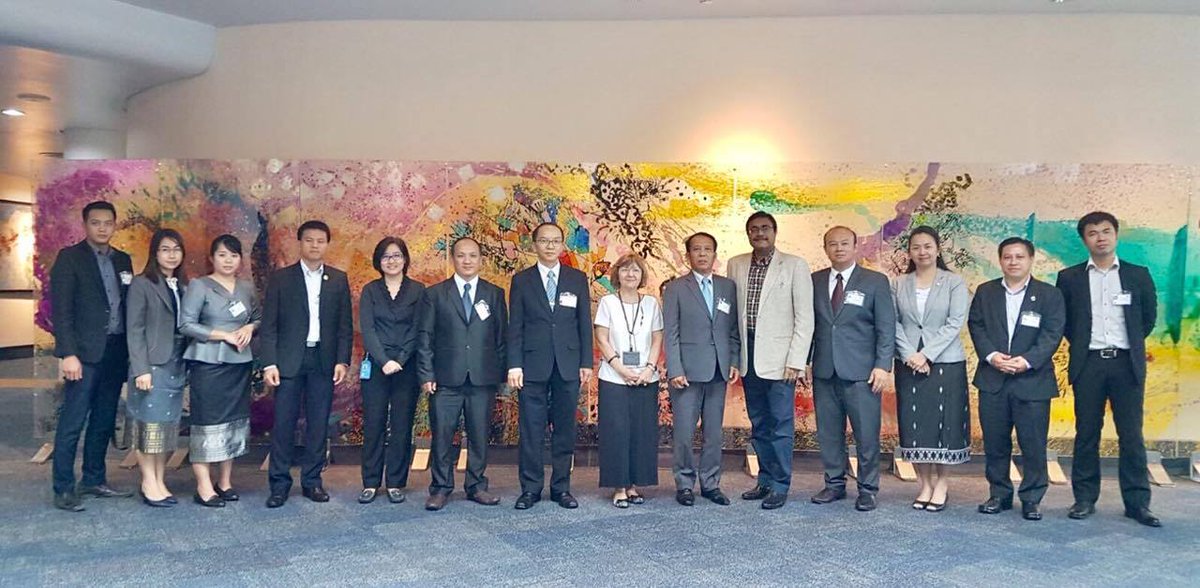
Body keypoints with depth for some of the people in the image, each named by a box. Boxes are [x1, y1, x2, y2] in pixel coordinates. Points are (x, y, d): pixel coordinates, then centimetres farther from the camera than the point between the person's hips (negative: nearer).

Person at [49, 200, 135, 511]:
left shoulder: (123, 260, 13)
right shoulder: (70, 257, -2)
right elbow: (61, 309, -8)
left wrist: (131, 350, 6)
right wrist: (68, 354, -15)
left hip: (116, 351, 6)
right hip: (86, 352, -5)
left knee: (104, 421, 12)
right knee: (72, 422, -3)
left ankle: (94, 480, 22)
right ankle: (63, 489, 5)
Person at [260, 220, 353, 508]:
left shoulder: (338, 279, 8)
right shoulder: (280, 278, 3)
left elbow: (345, 325, 7)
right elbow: (269, 324, 0)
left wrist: (342, 361, -2)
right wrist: (269, 363, -7)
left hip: (324, 360, 2)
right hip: (289, 360, -1)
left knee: (318, 424, 6)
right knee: (283, 422, 0)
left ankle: (312, 481, 16)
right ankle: (279, 483, 11)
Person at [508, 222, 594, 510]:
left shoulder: (577, 279, 8)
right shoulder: (521, 280, 5)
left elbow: (584, 323, 7)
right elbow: (515, 326, 2)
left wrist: (586, 362, 2)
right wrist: (514, 365, -5)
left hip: (568, 365, 1)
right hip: (533, 365, -1)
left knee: (565, 429, 7)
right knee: (531, 430, 2)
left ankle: (561, 487, 17)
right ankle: (530, 488, 12)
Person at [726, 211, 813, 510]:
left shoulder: (794, 265, -2)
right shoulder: (736, 265, 9)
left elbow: (805, 317, -5)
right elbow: (731, 312, 11)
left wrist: (796, 360, -12)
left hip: (779, 357, -4)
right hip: (748, 356, 4)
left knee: (781, 424, -1)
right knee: (758, 424, 12)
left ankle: (780, 485, 10)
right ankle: (765, 479, 24)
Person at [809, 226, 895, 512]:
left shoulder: (875, 281, 2)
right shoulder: (814, 281, 10)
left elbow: (886, 328, -1)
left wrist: (883, 366, -9)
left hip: (861, 372, -3)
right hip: (824, 371, 3)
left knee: (867, 434, 0)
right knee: (828, 432, 9)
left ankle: (867, 489, 14)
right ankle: (834, 484, 22)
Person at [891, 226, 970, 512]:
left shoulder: (954, 282, 0)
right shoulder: (899, 284, 8)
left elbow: (955, 323, -7)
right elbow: (894, 323, 2)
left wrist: (926, 354, -14)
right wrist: (909, 355, -11)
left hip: (945, 363, -2)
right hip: (909, 363, 2)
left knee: (943, 421, 2)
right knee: (913, 423, 3)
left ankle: (941, 481, 15)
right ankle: (924, 482, 14)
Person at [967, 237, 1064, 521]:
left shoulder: (1049, 295, 3)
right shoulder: (985, 292, 10)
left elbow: (1052, 335, -5)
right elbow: (976, 326, 4)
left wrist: (1027, 360, -18)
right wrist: (991, 355, -12)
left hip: (1033, 380, -2)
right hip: (992, 379, 2)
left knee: (1033, 443, 1)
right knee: (994, 442, 7)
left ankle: (1031, 498, 14)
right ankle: (999, 494, 20)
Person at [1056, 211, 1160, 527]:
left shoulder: (1138, 275, 6)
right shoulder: (1069, 278, 4)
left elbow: (1149, 316, 15)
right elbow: (1062, 321, 12)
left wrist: (1131, 343, 16)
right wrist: (1082, 343, 10)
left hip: (1127, 363, 0)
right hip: (1088, 363, 0)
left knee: (1131, 435, 2)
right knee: (1086, 434, 5)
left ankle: (1137, 502, 9)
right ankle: (1085, 499, 11)